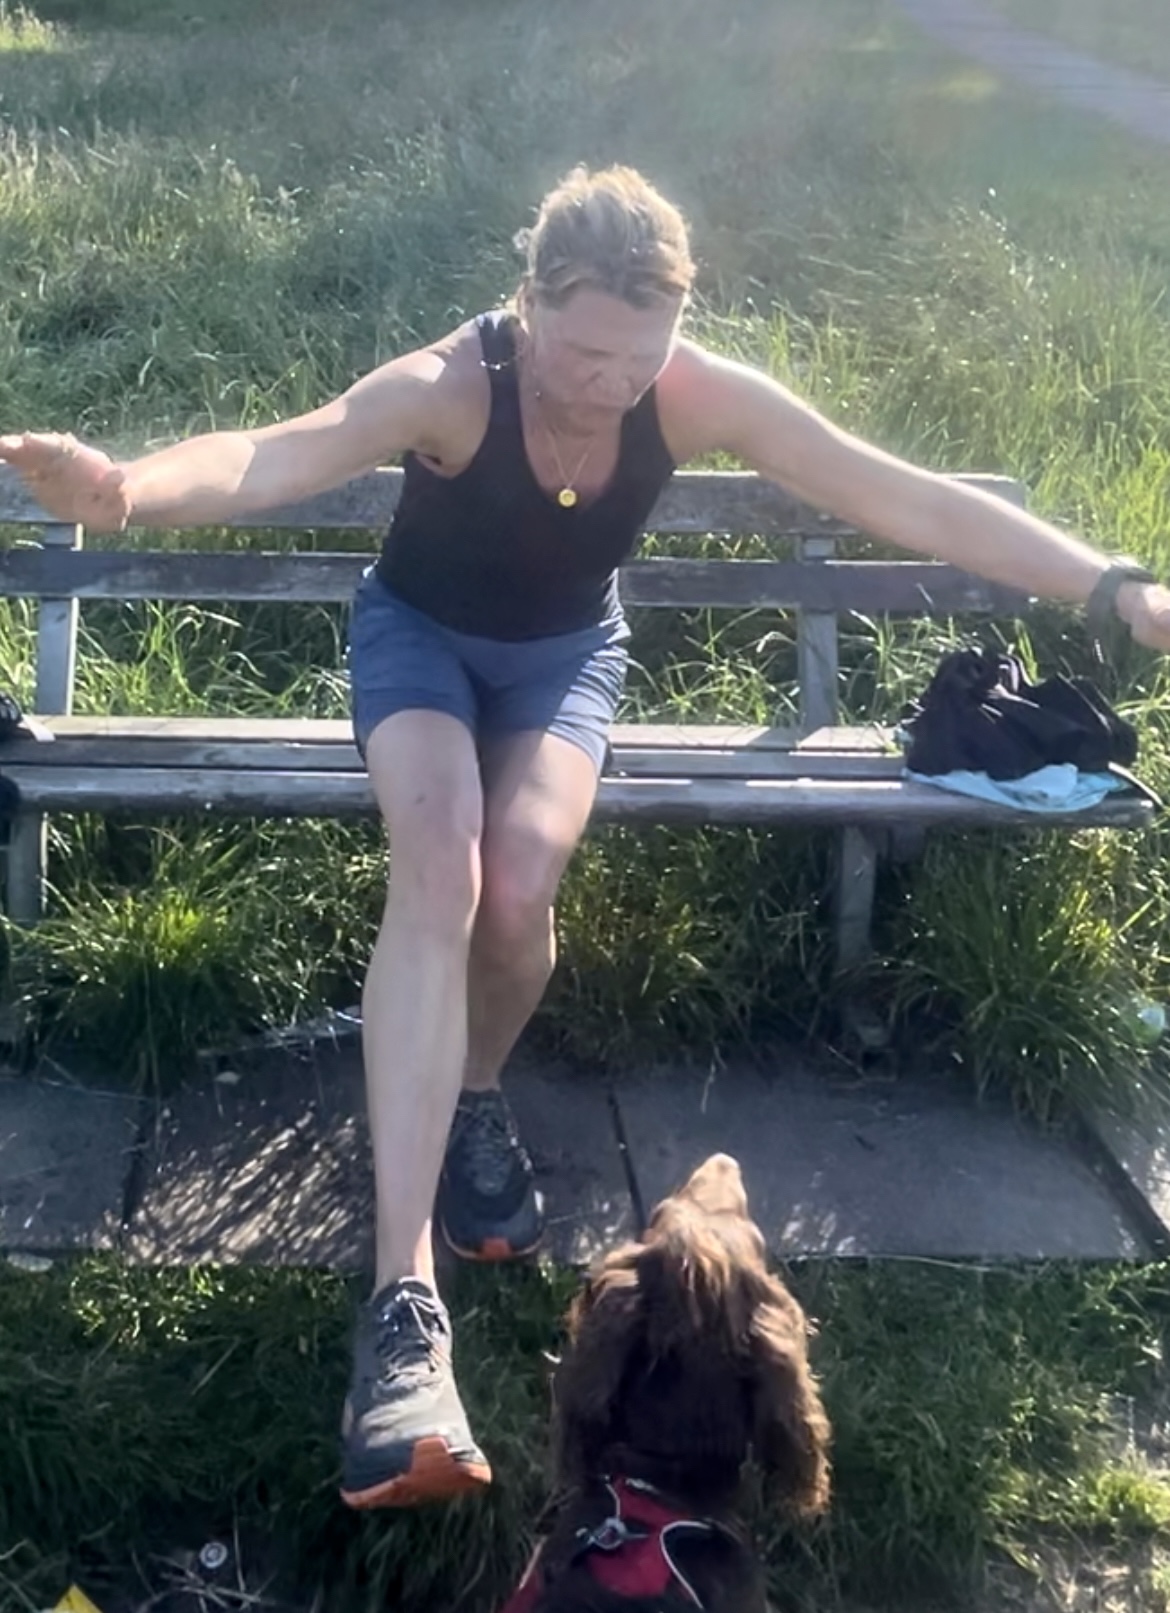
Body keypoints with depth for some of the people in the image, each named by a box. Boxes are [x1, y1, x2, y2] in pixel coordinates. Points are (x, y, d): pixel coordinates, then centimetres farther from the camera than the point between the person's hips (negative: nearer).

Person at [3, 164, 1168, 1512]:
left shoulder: (702, 396, -23)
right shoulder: (451, 386, -31)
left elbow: (910, 501, -23)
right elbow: (278, 456, -49)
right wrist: (126, 489, -71)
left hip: (567, 647, 2)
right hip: (422, 632, -2)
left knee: (519, 884, -27)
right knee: (437, 872, -31)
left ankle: (475, 1098, 9)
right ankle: (404, 1301, -37)